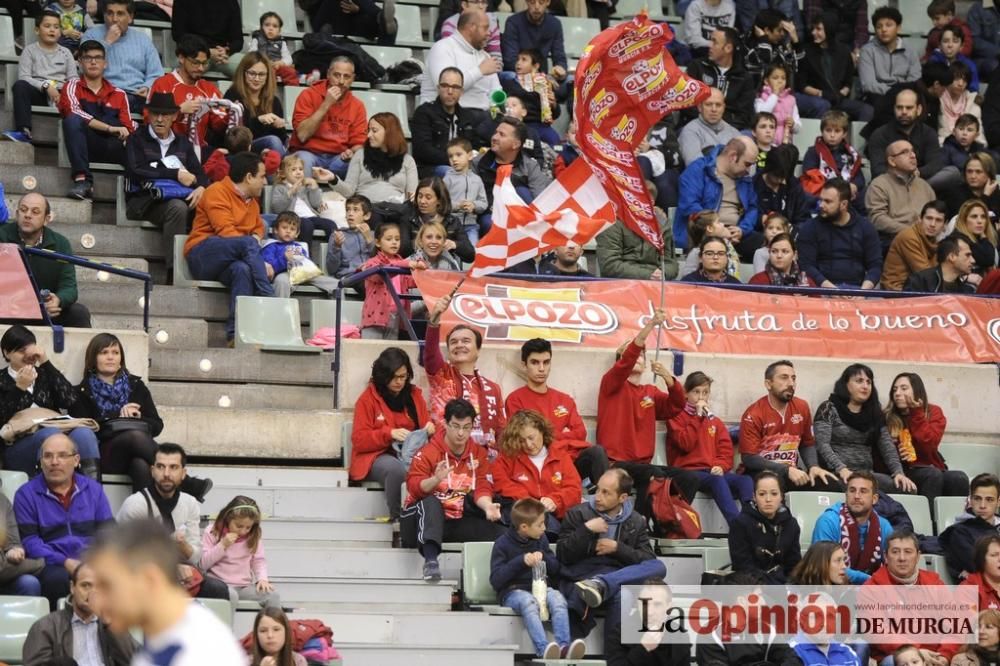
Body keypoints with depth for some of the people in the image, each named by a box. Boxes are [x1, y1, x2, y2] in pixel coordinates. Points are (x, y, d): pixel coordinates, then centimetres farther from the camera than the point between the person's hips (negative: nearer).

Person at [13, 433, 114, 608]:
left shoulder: (93, 489, 16)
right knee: (57, 578, -37)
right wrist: (66, 562, -17)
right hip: (53, 565, -2)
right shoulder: (26, 494, 7)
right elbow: (29, 541, -3)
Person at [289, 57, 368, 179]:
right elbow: (302, 135, -14)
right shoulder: (309, 95, -3)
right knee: (303, 160, -36)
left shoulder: (357, 106, 5)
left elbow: (359, 144, 6)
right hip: (309, 154, -3)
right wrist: (326, 105, -17)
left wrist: (352, 152, -19)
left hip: (338, 158, 3)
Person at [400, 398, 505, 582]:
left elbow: (482, 487, -3)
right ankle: (430, 560, -52)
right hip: (425, 518, -4)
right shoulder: (428, 452, -10)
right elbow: (413, 487, -21)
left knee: (497, 531, -18)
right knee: (431, 503, -38)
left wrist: (487, 506, -25)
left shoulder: (478, 453, 5)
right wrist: (436, 479, -41)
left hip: (458, 522, 4)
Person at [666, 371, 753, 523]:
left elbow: (726, 450, 14)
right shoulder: (677, 417, 9)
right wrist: (698, 416, -4)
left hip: (714, 471, 5)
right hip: (688, 471, -5)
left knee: (746, 480, -27)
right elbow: (686, 444, -8)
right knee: (717, 480, -38)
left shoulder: (715, 421, 24)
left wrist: (721, 466, -8)